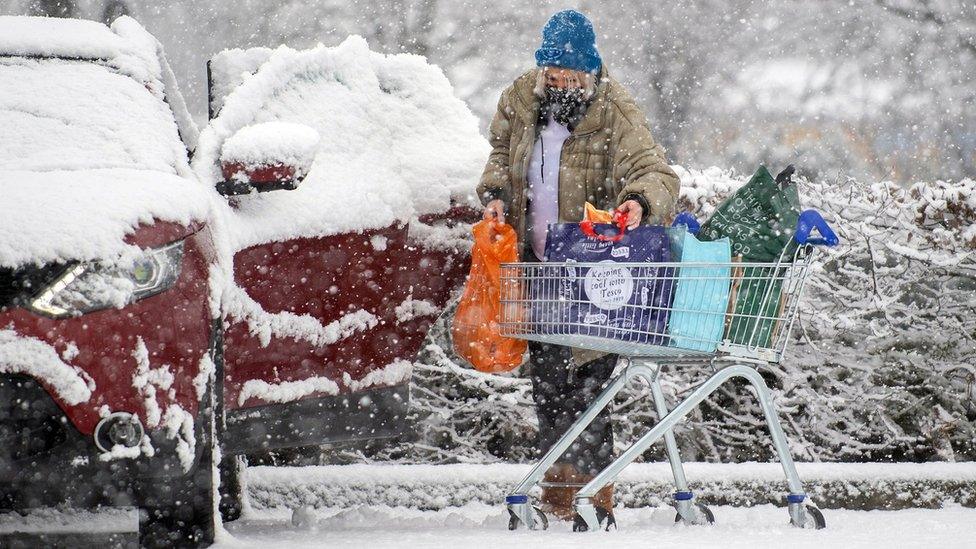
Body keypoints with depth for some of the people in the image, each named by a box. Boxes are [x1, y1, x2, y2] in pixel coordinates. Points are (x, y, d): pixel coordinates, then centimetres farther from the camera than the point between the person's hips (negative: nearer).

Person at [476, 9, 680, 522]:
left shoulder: (616, 114, -14)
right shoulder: (520, 101, 2)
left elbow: (657, 172, -21)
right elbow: (502, 153, 20)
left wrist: (641, 200, -43)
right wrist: (495, 193, 1)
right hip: (537, 260, 6)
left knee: (582, 376, -11)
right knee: (545, 374, 11)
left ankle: (592, 481, -4)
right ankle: (562, 480, 23)